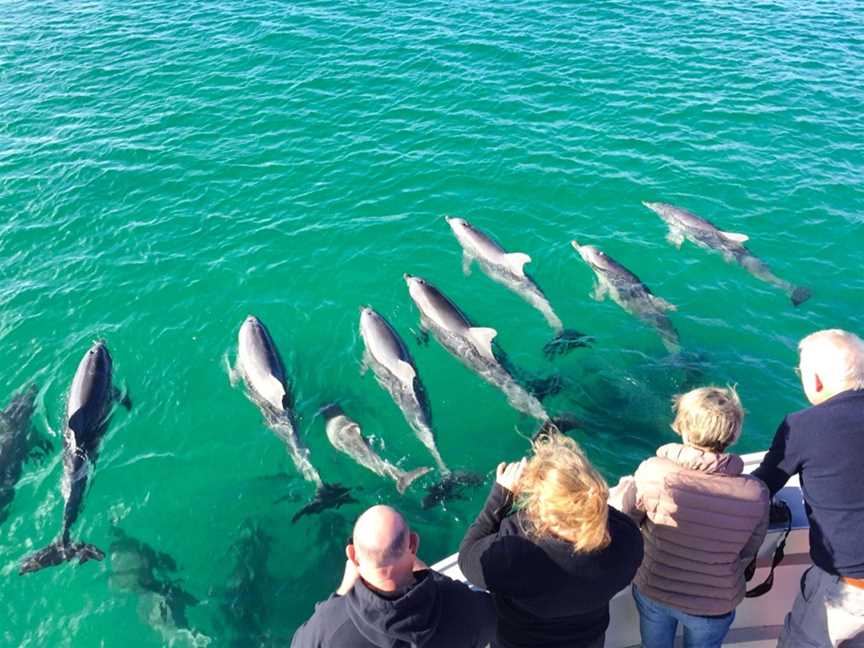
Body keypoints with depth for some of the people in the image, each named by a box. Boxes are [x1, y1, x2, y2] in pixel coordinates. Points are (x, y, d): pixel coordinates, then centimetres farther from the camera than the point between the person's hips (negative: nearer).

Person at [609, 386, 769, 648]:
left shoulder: (652, 471, -29)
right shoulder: (755, 494, -25)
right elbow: (747, 554, -9)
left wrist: (624, 486, 7)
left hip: (652, 592, 0)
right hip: (714, 605, 0)